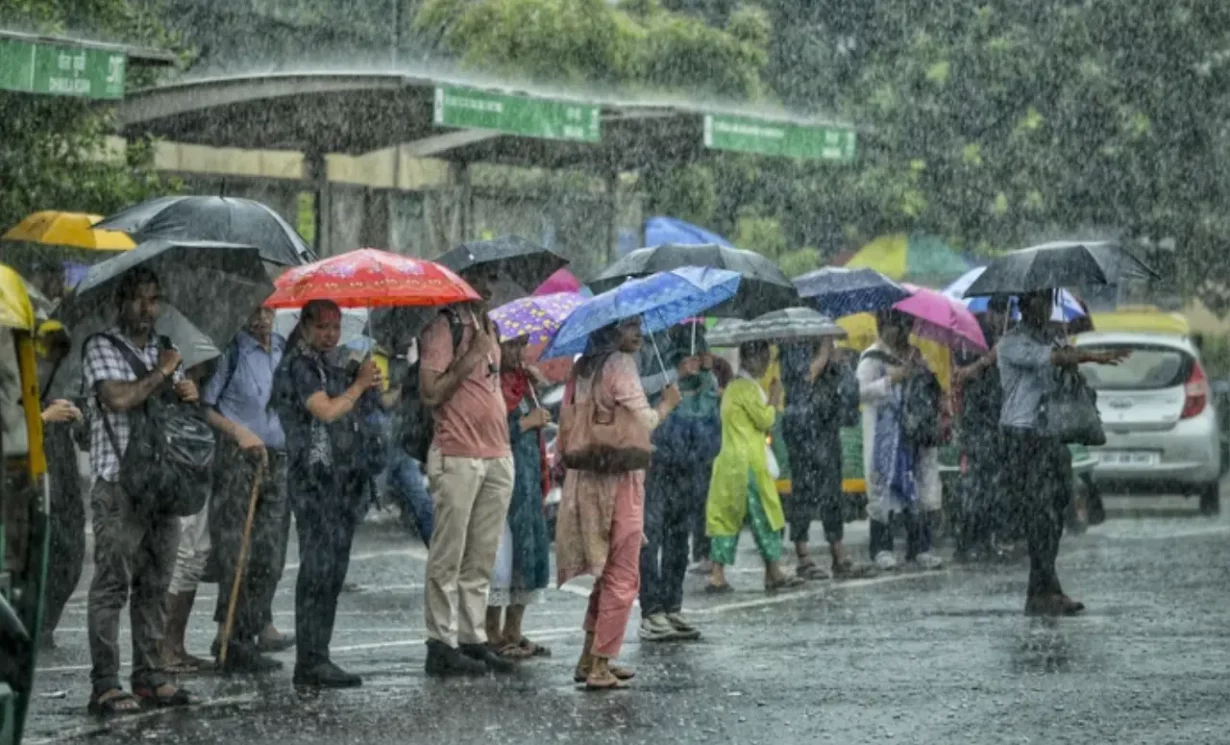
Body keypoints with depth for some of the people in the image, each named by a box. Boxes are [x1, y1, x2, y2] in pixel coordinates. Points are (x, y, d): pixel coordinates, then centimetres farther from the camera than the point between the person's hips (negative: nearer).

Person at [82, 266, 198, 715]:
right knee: (112, 584, -7)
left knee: (154, 585, 10)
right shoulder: (101, 348, -3)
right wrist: (161, 373, -7)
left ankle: (149, 677, 16)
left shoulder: (164, 349, 19)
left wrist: (189, 393, 2)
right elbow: (119, 397, -20)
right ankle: (105, 686, -7)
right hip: (118, 487, -7)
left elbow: (183, 409, 24)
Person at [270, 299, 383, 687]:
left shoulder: (330, 365, 20)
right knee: (319, 568, -12)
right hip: (313, 477, -9)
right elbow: (326, 410, -17)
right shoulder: (298, 365, -6)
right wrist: (360, 384, -4)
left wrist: (369, 386, 4)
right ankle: (310, 662, -13)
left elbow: (350, 416, 21)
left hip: (342, 478, 9)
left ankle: (317, 658, 11)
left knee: (332, 571, 7)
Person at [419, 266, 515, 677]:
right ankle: (442, 645, -3)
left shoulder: (489, 326, 18)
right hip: (458, 457, -8)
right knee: (449, 557, -5)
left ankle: (473, 640, 12)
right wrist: (469, 358, -17)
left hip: (497, 456, 8)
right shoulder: (444, 328, -7)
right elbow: (430, 392, -15)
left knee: (482, 559, 8)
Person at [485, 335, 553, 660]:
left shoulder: (523, 380, 18)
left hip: (528, 483, 9)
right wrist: (526, 422, -12)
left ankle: (513, 633, 17)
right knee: (501, 557, -7)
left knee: (531, 554, 10)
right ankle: (493, 635, -1)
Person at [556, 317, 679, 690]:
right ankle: (599, 667, -3)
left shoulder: (582, 367, 12)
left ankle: (591, 658, 20)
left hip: (584, 476, 8)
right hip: (618, 478, -8)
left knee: (606, 571, 19)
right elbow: (644, 422, -16)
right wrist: (666, 404, 1)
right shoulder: (620, 365, -13)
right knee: (622, 576, -2)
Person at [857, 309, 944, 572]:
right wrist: (892, 379, -22)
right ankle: (882, 548, 2)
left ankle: (919, 547, 8)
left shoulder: (913, 354, 15)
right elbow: (861, 391, -16)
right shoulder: (873, 357, -4)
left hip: (913, 431, 6)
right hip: (885, 435, -6)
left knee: (916, 490, 5)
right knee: (884, 488, -4)